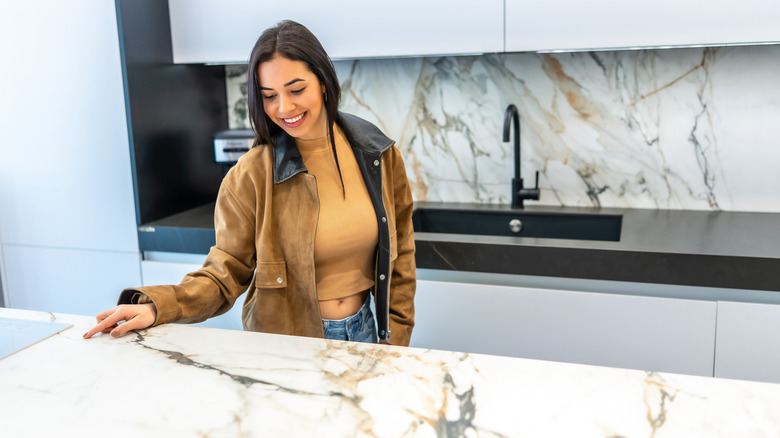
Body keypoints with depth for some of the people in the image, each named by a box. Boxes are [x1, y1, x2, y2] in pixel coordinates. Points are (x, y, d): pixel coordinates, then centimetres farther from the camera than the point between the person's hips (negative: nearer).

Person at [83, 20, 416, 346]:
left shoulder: (379, 156, -7)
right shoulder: (251, 175, -15)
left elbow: (398, 258, 1)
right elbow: (227, 272, -10)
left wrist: (395, 343, -1)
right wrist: (156, 306, -25)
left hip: (363, 332, 3)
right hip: (287, 345, -2)